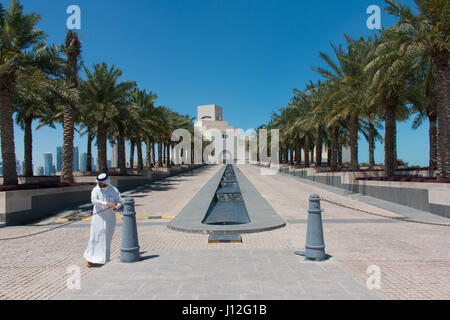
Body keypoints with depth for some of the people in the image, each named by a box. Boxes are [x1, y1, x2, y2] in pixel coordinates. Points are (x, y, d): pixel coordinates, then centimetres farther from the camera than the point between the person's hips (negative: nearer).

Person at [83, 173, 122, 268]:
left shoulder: (114, 190, 3)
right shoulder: (95, 190, -1)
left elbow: (119, 201, 6)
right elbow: (93, 200, -17)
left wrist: (117, 206, -18)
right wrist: (106, 203, -29)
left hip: (110, 218, 1)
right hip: (98, 217, -1)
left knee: (107, 238, 4)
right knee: (95, 237, -3)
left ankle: (102, 259, 15)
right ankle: (91, 259, 3)